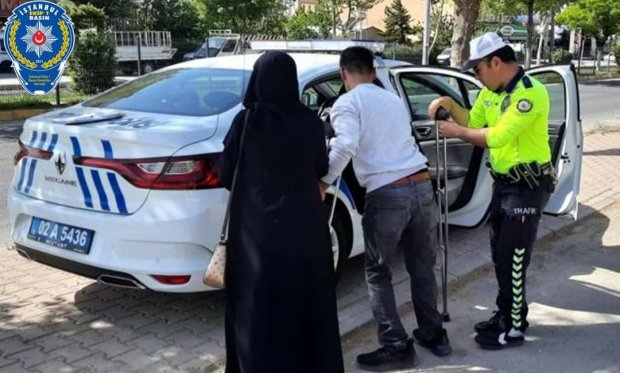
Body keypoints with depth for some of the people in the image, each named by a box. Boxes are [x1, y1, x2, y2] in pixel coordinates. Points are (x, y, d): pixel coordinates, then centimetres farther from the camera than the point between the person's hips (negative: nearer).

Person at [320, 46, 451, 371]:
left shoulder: (347, 103, 0)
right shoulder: (393, 99, 21)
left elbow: (346, 145, -17)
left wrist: (323, 182, -8)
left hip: (387, 195, -6)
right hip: (421, 187, 6)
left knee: (378, 274, 8)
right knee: (422, 268, 20)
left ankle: (396, 347, 9)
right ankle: (433, 334, 31)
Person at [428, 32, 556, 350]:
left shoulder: (530, 93, -23)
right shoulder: (491, 91, 6)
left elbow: (497, 136, -29)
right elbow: (473, 122, 15)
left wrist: (457, 132, -19)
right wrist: (449, 104, -1)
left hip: (528, 185, -9)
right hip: (503, 181, 9)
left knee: (512, 258, -4)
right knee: (500, 254, 16)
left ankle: (514, 328, 10)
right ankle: (505, 314, 31)